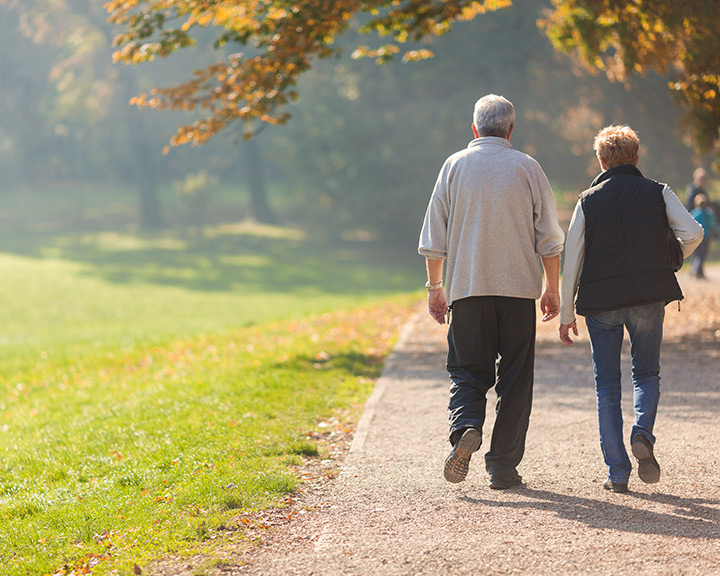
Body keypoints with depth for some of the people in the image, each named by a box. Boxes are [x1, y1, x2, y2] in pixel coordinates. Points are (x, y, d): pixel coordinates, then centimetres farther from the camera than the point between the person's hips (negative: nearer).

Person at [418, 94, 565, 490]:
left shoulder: (455, 166, 4)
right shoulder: (527, 168, 3)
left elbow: (433, 237, 4)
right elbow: (549, 237, 3)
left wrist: (434, 286, 12)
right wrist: (551, 288, 11)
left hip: (467, 287, 1)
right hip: (519, 287, 0)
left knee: (467, 369, 8)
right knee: (514, 377, 5)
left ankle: (465, 427, -21)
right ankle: (503, 466, 4)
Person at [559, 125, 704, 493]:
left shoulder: (588, 200, 5)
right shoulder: (657, 193, 5)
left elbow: (571, 259, 3)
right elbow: (693, 233, -7)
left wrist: (566, 314, 7)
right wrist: (668, 263, 13)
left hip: (600, 300, 0)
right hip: (648, 297, 0)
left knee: (607, 386, 7)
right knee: (646, 374, 16)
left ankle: (617, 473, 4)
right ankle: (643, 434, -13)